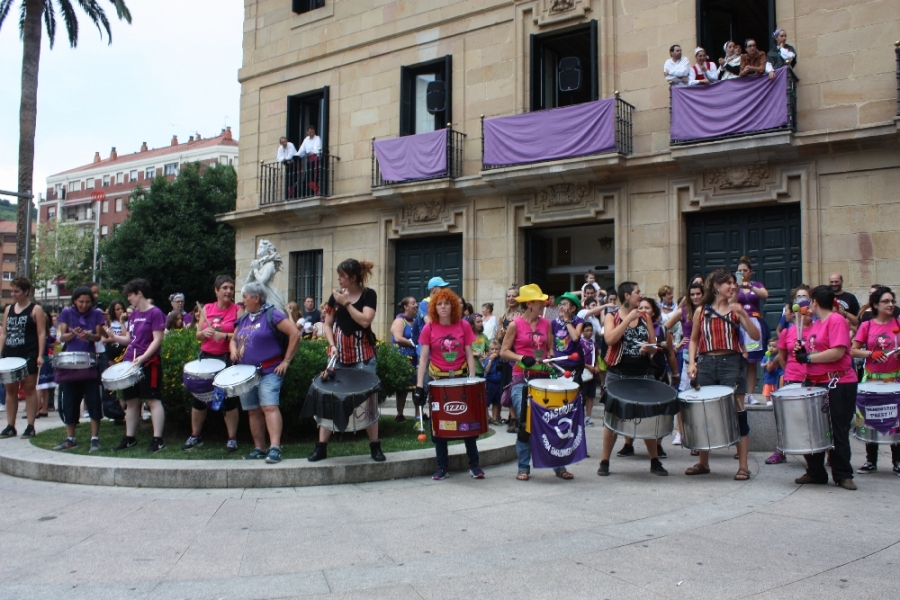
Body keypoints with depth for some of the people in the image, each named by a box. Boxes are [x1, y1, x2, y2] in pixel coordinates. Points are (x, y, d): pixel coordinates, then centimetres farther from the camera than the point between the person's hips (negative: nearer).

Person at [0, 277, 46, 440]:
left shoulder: (36, 309, -2)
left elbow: (41, 334, -7)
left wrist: (40, 355, -14)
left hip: (28, 356, -6)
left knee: (29, 389, -1)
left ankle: (30, 426, 2)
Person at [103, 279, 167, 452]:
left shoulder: (155, 313, -9)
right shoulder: (133, 315, 15)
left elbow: (157, 340, -14)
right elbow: (129, 339, 20)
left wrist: (143, 357, -23)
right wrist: (114, 337, 3)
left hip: (149, 364, -8)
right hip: (130, 363, 8)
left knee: (153, 400, -6)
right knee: (131, 401, 13)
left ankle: (158, 439, -4)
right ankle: (130, 438, 22)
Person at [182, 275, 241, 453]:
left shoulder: (237, 310, -3)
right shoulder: (207, 308, 8)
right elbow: (198, 334, 9)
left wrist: (224, 335, -23)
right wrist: (205, 333, -12)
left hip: (227, 358, -4)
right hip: (206, 357, 4)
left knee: (229, 399, -1)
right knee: (198, 396, 8)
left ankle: (232, 439, 8)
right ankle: (195, 436, 23)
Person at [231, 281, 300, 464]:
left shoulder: (272, 315, -8)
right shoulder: (243, 319, 15)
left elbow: (295, 334, -13)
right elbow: (233, 340, 26)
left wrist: (286, 361, -13)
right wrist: (233, 351, 2)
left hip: (269, 372, -8)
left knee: (270, 407, -18)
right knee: (253, 411, 9)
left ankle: (275, 448, -23)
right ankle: (259, 449, 17)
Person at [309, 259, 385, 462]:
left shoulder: (369, 294, -3)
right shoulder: (335, 296, 6)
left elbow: (365, 321, -16)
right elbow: (328, 324, 10)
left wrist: (346, 302, -14)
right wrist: (332, 345, -5)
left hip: (363, 355, -3)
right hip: (339, 355, 3)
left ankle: (375, 446, 11)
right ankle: (321, 446, 8)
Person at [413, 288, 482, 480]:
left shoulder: (463, 325, -1)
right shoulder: (429, 328, -4)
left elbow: (469, 355, 1)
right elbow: (423, 358, -4)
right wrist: (419, 385, -10)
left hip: (460, 378, 0)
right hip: (438, 380, 0)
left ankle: (474, 464, 15)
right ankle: (443, 467, 14)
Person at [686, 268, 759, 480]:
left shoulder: (735, 310, 3)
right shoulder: (701, 311, 7)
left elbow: (755, 336, -6)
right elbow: (694, 339, 14)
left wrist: (743, 314, -18)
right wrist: (691, 363, 1)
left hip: (731, 363, -2)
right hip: (706, 364, 2)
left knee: (737, 411, -3)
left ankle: (743, 466, 4)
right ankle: (703, 462, 22)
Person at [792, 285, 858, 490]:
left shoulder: (836, 320, -11)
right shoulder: (816, 324, 17)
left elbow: (838, 352, -22)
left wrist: (808, 358, -16)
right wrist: (802, 350, 3)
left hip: (838, 384, -9)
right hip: (817, 384, 9)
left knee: (838, 431, -1)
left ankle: (843, 475, 10)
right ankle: (815, 472, 19)